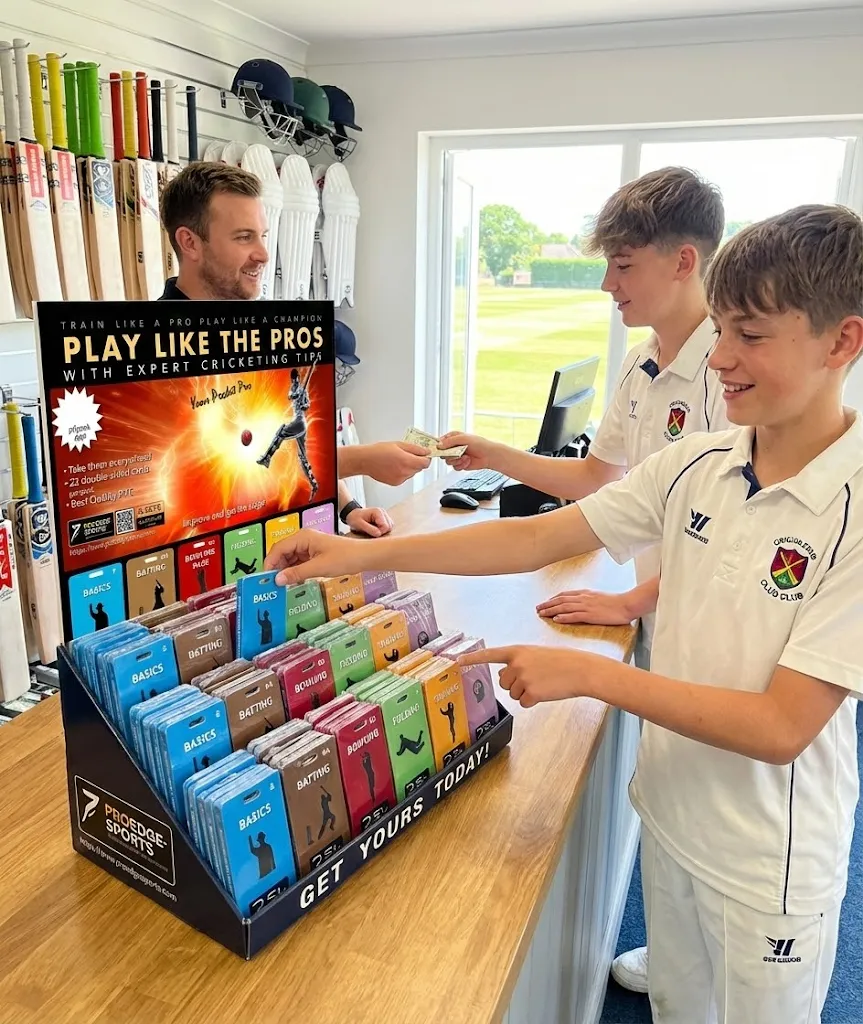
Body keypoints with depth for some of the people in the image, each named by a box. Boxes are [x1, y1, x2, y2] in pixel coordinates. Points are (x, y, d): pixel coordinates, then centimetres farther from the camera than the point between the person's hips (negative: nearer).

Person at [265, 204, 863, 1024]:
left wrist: (590, 674, -27)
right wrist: (365, 553, -13)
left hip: (767, 865, -4)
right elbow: (536, 539, -8)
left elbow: (782, 726, -24)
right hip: (667, 813, 5)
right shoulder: (695, 468, -8)